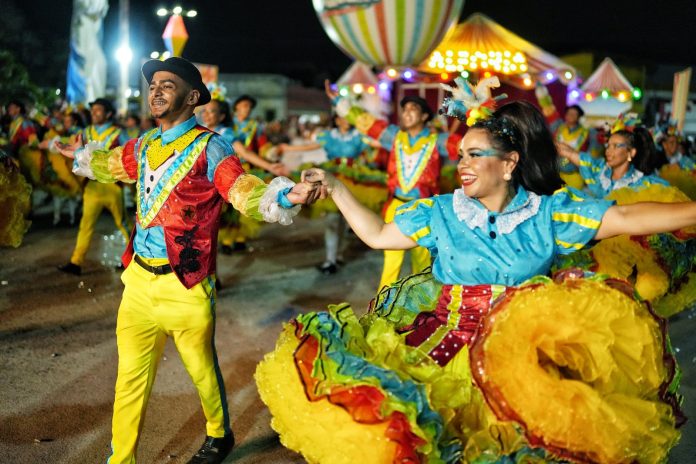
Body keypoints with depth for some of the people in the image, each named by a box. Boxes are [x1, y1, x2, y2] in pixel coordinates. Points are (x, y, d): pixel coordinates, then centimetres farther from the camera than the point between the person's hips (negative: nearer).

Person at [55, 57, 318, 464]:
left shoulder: (208, 147, -11)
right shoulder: (144, 144, 9)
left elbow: (246, 192, -25)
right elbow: (115, 166, 31)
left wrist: (283, 197, -44)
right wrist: (81, 156, 47)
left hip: (186, 286, -6)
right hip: (139, 280, 6)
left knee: (202, 370, 12)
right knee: (132, 375, 13)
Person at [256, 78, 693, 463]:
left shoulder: (550, 211, 1)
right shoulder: (440, 212, 5)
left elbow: (628, 218, -3)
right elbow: (377, 234, 11)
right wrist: (336, 188, 7)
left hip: (526, 350, 0)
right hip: (442, 343, 0)